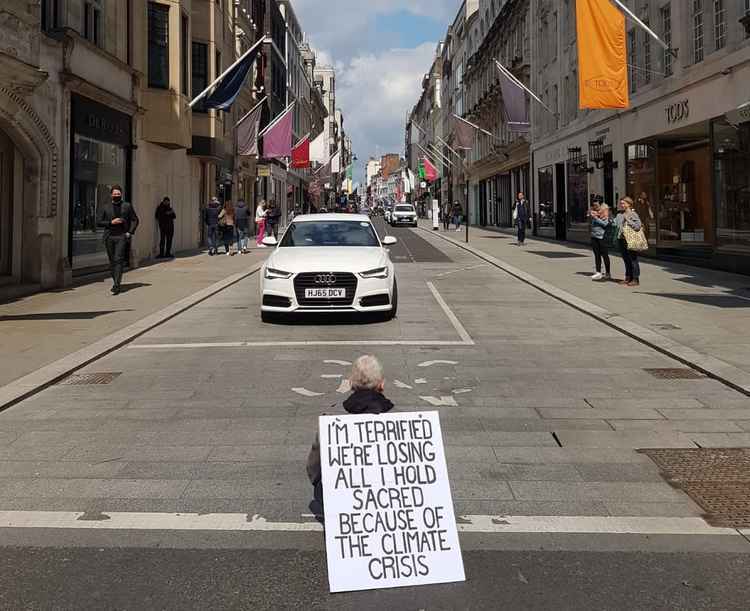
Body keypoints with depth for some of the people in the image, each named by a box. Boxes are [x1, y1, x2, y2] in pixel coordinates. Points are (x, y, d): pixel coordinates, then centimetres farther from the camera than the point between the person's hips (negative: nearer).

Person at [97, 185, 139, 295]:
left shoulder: (127, 206, 9)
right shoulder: (105, 208, 10)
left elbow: (135, 220, 12)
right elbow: (98, 223, 6)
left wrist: (130, 232, -1)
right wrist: (111, 222, -8)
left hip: (122, 237, -2)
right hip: (109, 237, 2)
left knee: (119, 260, -13)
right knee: (112, 261, 8)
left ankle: (116, 285, -18)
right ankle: (116, 281, 24)